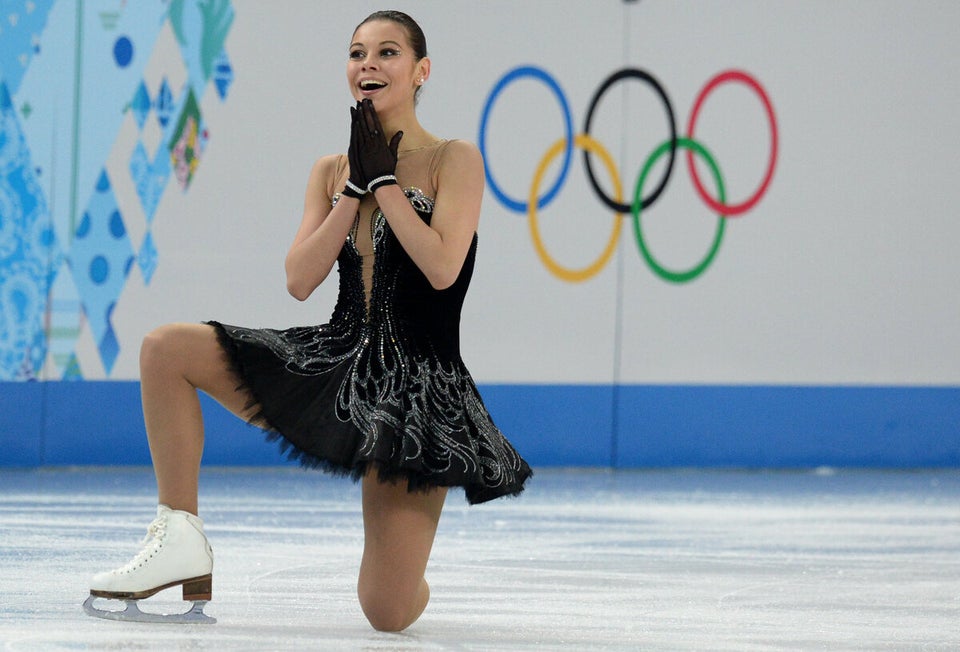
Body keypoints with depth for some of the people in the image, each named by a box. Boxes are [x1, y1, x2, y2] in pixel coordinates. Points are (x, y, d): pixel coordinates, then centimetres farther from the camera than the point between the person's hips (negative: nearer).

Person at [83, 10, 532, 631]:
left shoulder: (454, 160, -6)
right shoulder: (334, 172, 9)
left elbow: (442, 267, -20)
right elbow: (300, 280, -3)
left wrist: (384, 179, -14)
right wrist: (355, 188, -8)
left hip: (415, 387, -5)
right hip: (334, 362, 5)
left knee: (389, 613, -14)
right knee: (166, 348, -12)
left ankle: (404, 572, 26)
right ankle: (182, 542, -9)